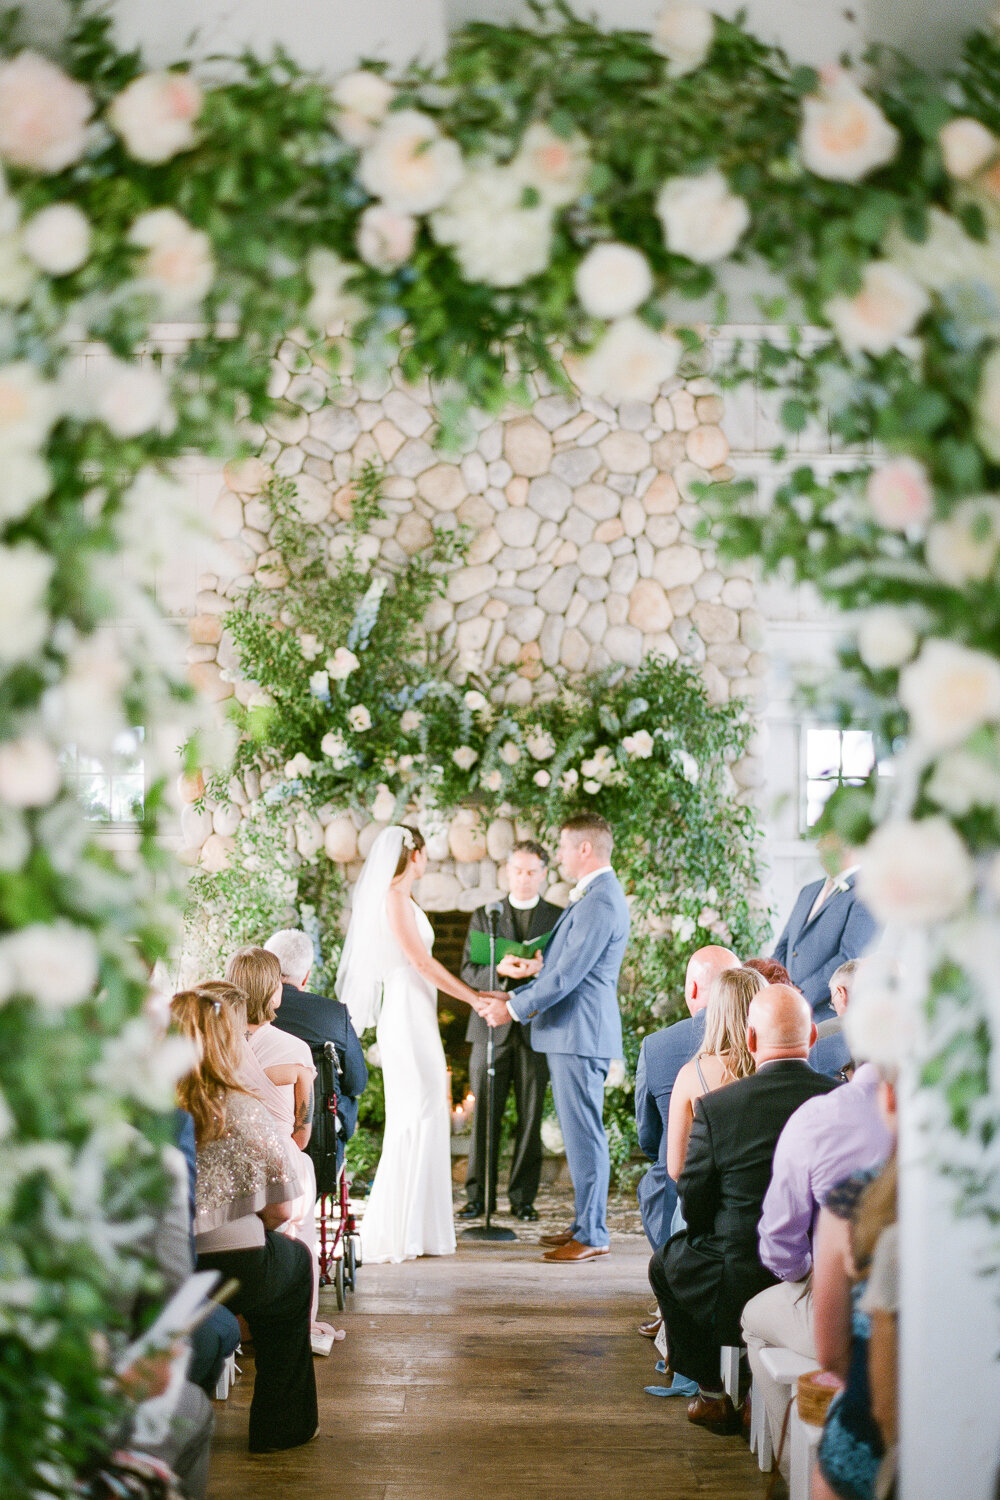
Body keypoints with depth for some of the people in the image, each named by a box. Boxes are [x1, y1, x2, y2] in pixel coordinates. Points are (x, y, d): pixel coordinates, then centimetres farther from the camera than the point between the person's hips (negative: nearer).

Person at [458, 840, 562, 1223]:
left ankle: (523, 1197, 9)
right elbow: (468, 969, 5)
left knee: (530, 1117, 1)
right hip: (492, 1027, 1)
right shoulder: (484, 916, 13)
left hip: (537, 1029, -1)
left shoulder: (560, 919, 10)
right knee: (484, 1115, 0)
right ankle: (479, 1195, 8)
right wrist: (499, 969, -14)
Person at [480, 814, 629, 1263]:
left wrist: (514, 1008, -13)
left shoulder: (600, 902, -18)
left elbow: (568, 975, -20)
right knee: (579, 1131, 15)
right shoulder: (593, 896, 17)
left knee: (584, 1132, -6)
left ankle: (592, 1234, -1)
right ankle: (585, 1222, 22)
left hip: (581, 1034, -11)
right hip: (572, 1032, 11)